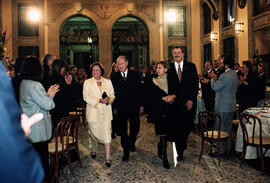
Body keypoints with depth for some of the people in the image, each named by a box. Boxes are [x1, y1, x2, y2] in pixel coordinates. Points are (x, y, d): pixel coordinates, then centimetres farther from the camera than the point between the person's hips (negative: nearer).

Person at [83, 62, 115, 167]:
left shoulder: (108, 82, 9)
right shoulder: (87, 82, 1)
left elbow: (112, 95, 10)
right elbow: (86, 97, -7)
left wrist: (109, 99, -14)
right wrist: (99, 101, -18)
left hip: (106, 111, 1)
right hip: (93, 111, -1)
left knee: (107, 133, -5)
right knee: (94, 131, 11)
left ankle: (108, 157, 1)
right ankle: (93, 148, 41)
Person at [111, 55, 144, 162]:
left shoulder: (135, 75, 3)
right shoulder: (114, 77, 1)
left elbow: (139, 91, 4)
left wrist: (141, 105, 2)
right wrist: (114, 107, -1)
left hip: (134, 107, 1)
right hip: (121, 109, -1)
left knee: (135, 128, 10)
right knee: (123, 130, 5)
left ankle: (131, 143, 39)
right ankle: (126, 152, 16)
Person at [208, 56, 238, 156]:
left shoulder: (225, 76, -21)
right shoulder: (234, 75, 11)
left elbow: (215, 87, -18)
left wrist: (213, 78, -3)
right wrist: (216, 78, 12)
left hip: (222, 106, -10)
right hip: (231, 105, 10)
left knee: (220, 128, -2)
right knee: (228, 127, 18)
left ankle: (221, 150, 4)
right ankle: (227, 147, 29)